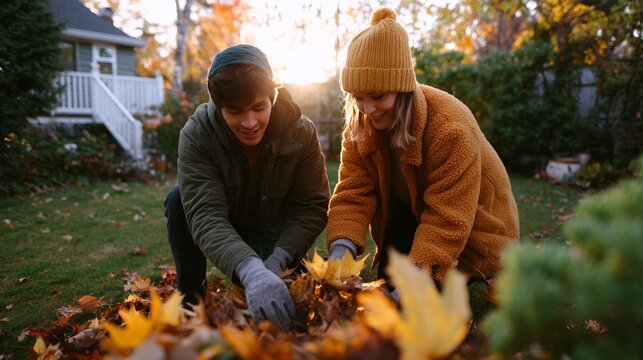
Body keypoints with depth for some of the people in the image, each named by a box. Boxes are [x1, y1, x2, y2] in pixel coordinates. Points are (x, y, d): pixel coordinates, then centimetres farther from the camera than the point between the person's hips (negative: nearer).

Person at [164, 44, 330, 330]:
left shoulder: (301, 132, -24)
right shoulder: (196, 134, -29)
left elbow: (313, 207, -21)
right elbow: (205, 214, -40)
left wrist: (276, 261, -36)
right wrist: (251, 271, -57)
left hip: (275, 234, 1)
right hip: (222, 229, 0)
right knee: (178, 200, -28)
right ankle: (190, 296, -8)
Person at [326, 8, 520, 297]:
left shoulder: (451, 127, -34)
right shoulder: (358, 127, -15)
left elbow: (447, 220, -36)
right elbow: (352, 194, -23)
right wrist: (341, 249, -41)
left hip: (473, 237, -4)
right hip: (411, 216, 5)